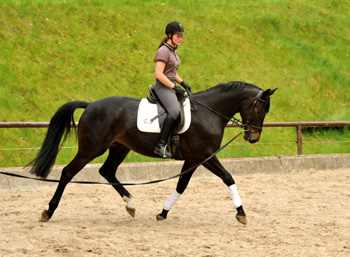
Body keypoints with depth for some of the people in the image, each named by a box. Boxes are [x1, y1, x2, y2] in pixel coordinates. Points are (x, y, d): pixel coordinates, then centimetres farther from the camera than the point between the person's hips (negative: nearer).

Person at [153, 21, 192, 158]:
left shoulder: (173, 50, 17)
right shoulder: (163, 51, -13)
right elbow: (159, 74, -20)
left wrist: (183, 83, 12)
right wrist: (175, 87, -19)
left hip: (172, 86, 10)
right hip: (163, 87, -10)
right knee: (174, 111, -32)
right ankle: (161, 145, -35)